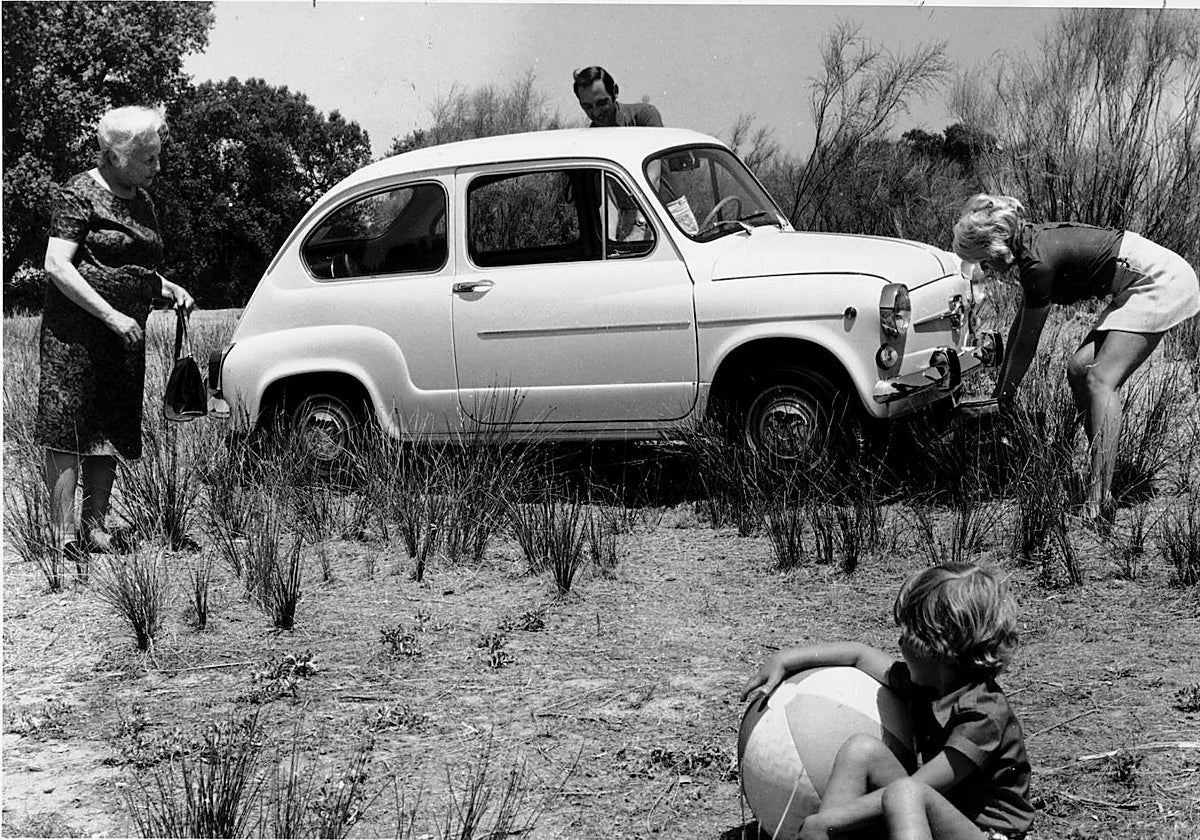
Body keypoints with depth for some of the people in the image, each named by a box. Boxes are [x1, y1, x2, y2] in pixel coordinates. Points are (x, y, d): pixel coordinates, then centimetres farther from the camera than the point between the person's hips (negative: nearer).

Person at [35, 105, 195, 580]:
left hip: (125, 336, 8)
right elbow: (56, 266, -16)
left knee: (112, 431, 9)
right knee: (68, 427, -8)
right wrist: (112, 315, -21)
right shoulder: (79, 194, -8)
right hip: (76, 330, -8)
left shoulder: (140, 200, 15)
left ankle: (94, 524, 17)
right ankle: (64, 532, -7)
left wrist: (169, 290, 7)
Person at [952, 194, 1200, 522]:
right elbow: (1019, 327, 18)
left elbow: (1025, 346, -10)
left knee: (1100, 380, -18)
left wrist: (1002, 399, 2)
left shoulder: (1039, 264, -20)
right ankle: (1101, 474, 10)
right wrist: (999, 388, 23)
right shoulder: (1035, 243, 8)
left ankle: (1100, 504, -26)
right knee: (1079, 368, 7)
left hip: (1162, 282, -10)